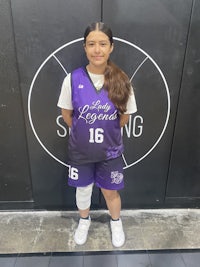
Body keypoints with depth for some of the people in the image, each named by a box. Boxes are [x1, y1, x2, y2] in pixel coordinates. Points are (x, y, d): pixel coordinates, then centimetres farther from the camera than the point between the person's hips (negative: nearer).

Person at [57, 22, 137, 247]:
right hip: (80, 150, 1)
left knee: (110, 191, 19)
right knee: (83, 189, 22)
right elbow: (66, 114, -1)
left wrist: (106, 132, 6)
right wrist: (83, 132, 6)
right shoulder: (72, 79, -13)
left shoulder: (122, 81, -12)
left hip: (110, 150, 0)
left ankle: (116, 222, 51)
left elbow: (125, 116, 1)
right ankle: (84, 220, 53)